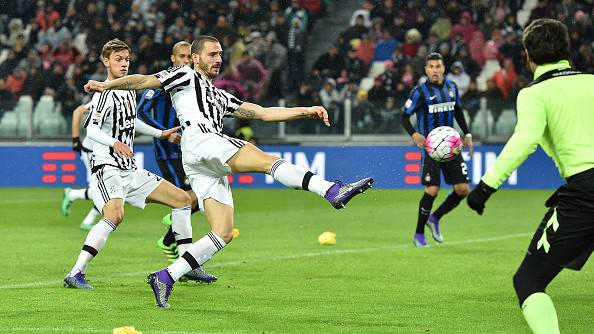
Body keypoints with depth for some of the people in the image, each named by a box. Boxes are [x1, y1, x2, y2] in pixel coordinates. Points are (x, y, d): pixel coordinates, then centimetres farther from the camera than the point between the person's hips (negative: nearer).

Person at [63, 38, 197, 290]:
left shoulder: (129, 91, 15)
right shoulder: (105, 94, -13)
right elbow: (91, 130, -26)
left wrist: (161, 134, 38)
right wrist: (114, 143, -44)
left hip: (130, 170, 9)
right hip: (106, 168, -9)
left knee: (182, 199, 9)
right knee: (115, 215, -34)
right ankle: (75, 274, -31)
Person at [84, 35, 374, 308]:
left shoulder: (220, 97, 37)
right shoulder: (186, 76, 18)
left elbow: (263, 113, 32)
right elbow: (147, 81, 8)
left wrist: (307, 111, 23)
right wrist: (107, 85, -4)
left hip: (209, 170, 8)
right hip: (200, 138, -8)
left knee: (223, 233, -4)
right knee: (269, 160, -23)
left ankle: (166, 277, -6)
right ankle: (333, 191, -39)